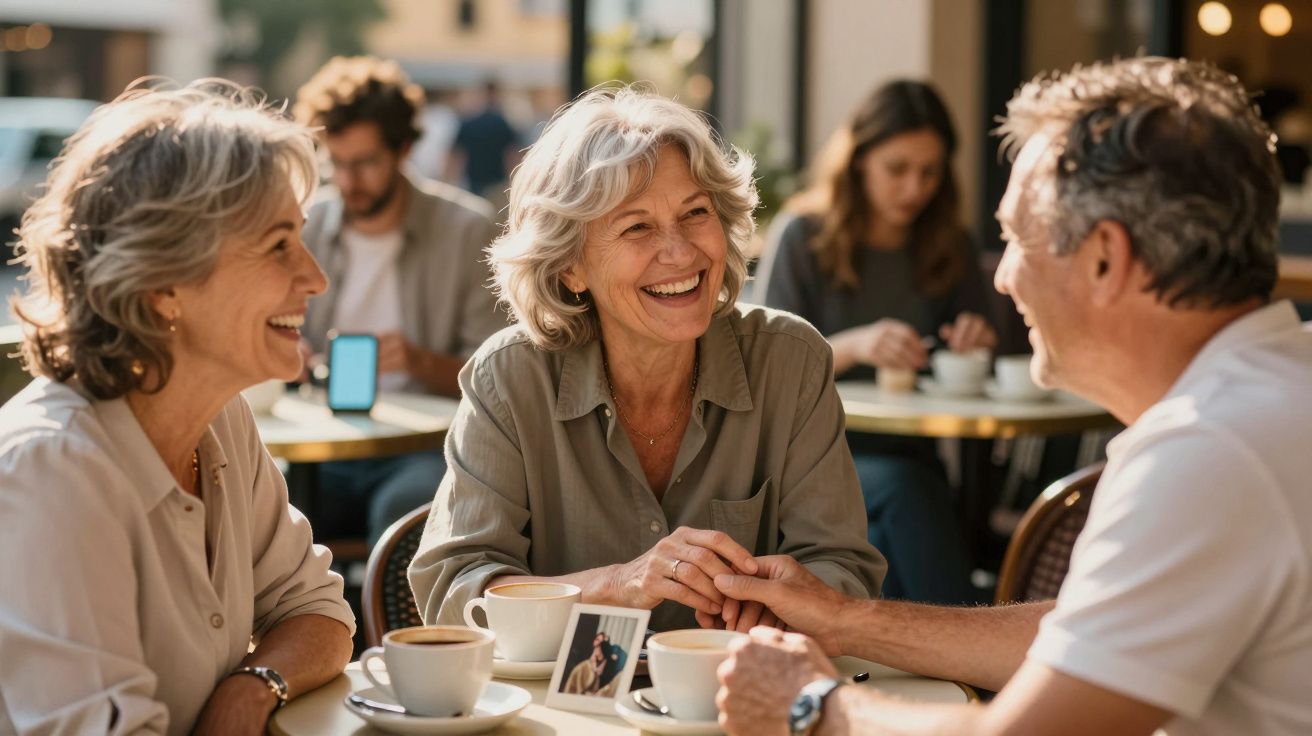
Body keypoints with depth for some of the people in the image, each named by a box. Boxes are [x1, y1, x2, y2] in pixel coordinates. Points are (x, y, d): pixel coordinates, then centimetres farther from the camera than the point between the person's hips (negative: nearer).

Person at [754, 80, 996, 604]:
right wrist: (853, 347, -25)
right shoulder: (802, 235, 0)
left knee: (887, 543, -34)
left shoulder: (949, 247, 11)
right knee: (902, 486, -36)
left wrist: (978, 345, -10)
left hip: (912, 456, 3)